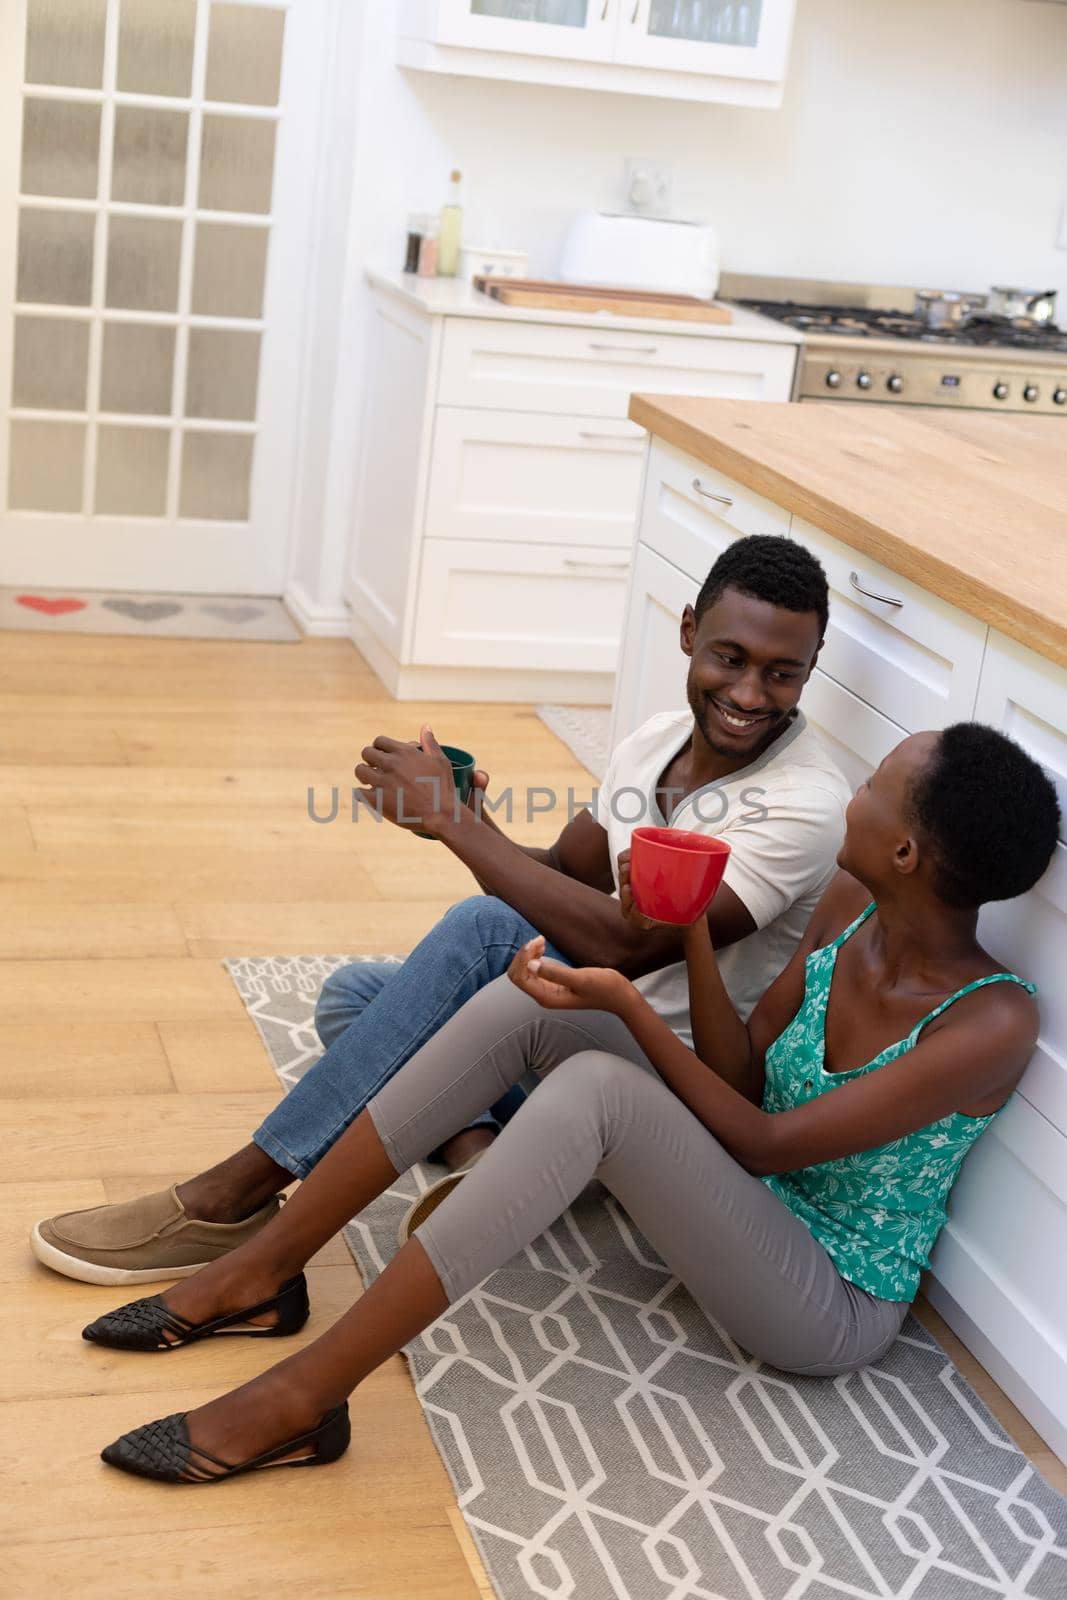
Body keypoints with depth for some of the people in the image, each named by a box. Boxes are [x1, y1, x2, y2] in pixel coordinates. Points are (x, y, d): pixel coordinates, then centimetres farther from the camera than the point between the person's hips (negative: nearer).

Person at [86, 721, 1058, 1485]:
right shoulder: (850, 908, -4)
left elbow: (762, 1142, -23)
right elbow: (743, 1074, 2)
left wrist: (630, 1007, -25)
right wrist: (694, 932, -12)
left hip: (832, 1311, -7)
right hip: (735, 1202, 7)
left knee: (598, 1088, -34)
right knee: (525, 1006, -14)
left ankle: (298, 1402, -30)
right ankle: (261, 1272, -9)